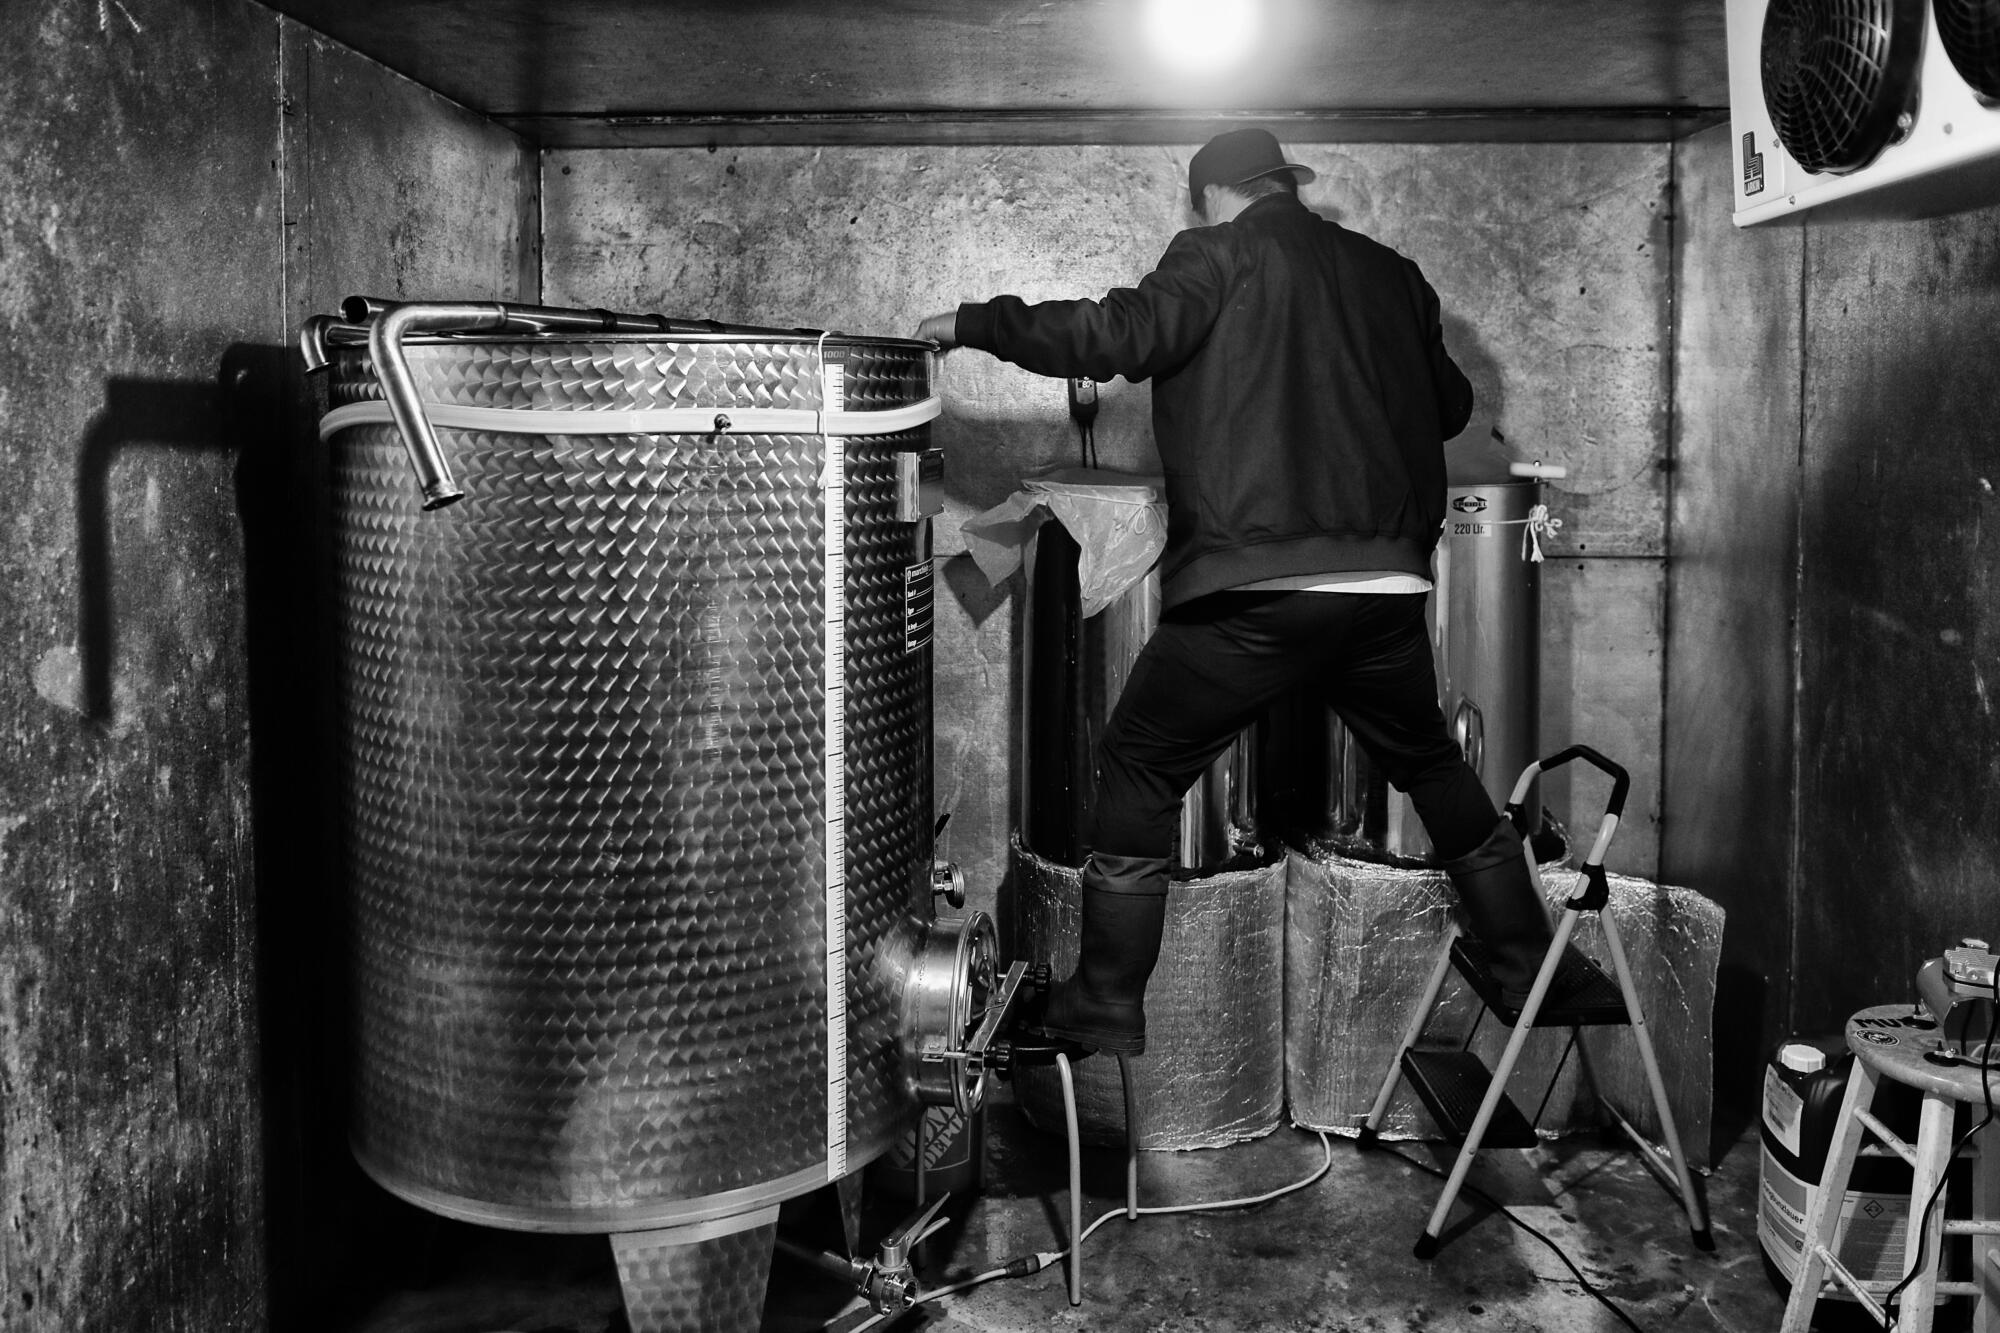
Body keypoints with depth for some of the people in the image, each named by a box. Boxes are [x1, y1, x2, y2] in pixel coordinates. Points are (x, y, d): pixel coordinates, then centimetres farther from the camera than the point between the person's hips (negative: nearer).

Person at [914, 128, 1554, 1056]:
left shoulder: (1219, 256, 1)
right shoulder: (1388, 274, 17)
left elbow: (1119, 335, -14)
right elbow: (1449, 405, 25)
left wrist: (972, 325, -5)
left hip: (1255, 588, -5)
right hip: (1388, 585, 6)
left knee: (1140, 772, 10)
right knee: (1430, 764, 26)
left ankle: (1107, 1000, 12)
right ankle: (1526, 963, 35)